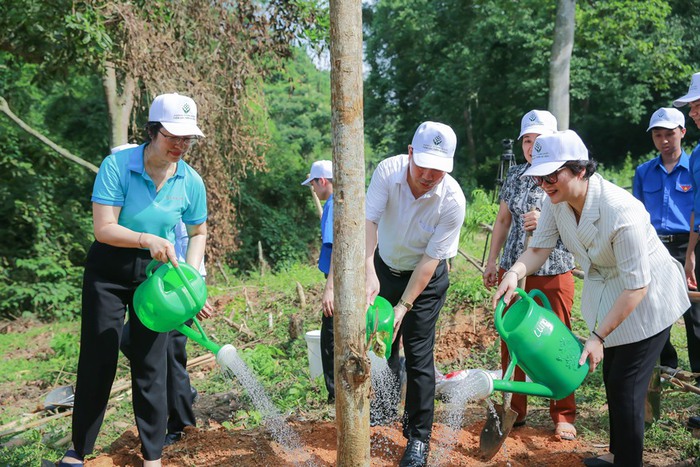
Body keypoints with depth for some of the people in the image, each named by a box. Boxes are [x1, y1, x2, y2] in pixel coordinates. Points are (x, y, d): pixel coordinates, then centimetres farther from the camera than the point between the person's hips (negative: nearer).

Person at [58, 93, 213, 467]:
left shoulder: (191, 182, -9)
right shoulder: (117, 166, -18)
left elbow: (198, 233, 7)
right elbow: (104, 228, -23)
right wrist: (147, 239, -38)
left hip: (157, 270, 2)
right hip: (108, 269, -1)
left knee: (150, 363, 3)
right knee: (97, 358, 3)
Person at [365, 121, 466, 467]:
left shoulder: (453, 201, -28)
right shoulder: (387, 171, -24)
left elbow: (430, 259, -24)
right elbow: (368, 220, -33)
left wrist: (403, 307, -29)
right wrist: (368, 269, -50)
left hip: (426, 278, -3)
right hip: (384, 268, 3)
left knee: (418, 354, -5)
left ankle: (419, 438, 11)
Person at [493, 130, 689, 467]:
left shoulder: (621, 213, -37)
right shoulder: (557, 199, -16)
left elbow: (637, 287, -32)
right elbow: (539, 248, -13)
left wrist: (598, 337, -30)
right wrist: (515, 272, -35)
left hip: (648, 299, -8)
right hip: (606, 293, 8)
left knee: (626, 385, -4)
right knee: (610, 378, 20)